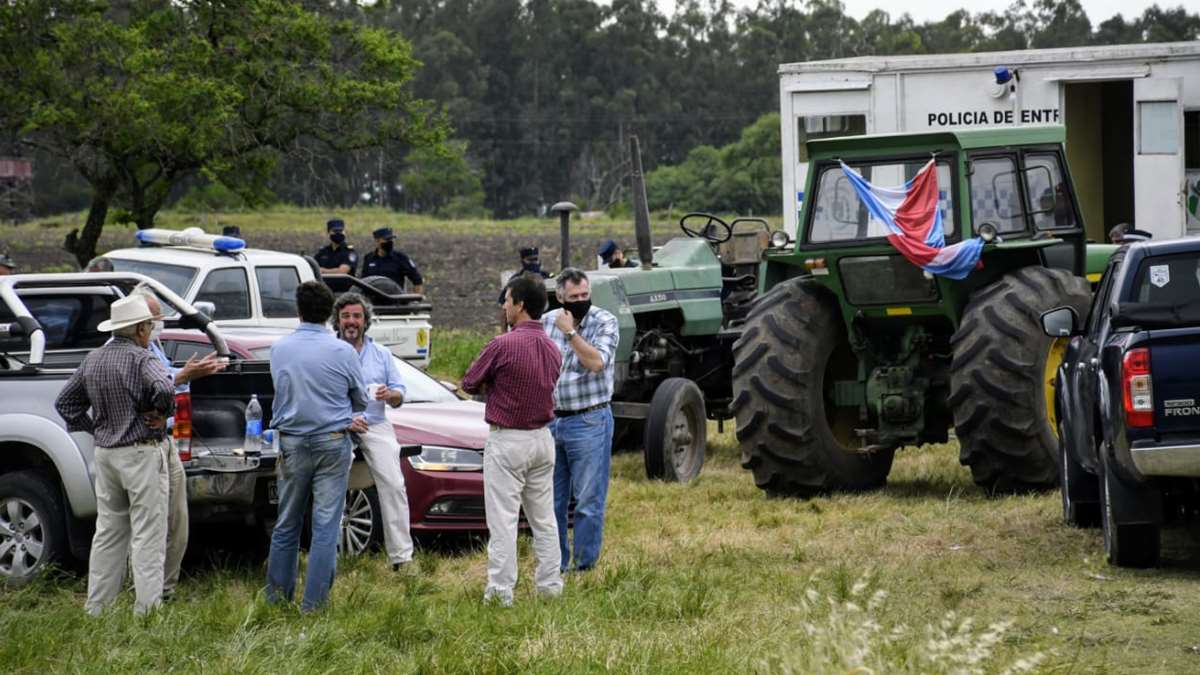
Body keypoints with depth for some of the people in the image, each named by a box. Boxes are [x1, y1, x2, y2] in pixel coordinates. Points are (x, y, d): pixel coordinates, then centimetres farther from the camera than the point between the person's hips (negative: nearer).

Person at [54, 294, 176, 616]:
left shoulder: (92, 360, 9)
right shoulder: (141, 359, -14)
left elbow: (65, 402, 16)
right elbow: (165, 389, -32)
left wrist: (94, 429, 15)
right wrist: (162, 414, -12)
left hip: (105, 453, 7)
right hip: (141, 453, -7)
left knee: (108, 533, 15)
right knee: (147, 534, -3)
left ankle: (96, 607, 18)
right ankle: (147, 608, -6)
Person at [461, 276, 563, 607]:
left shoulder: (503, 345, -18)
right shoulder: (552, 349, 5)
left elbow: (470, 383, -8)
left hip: (506, 440, -7)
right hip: (542, 439, 7)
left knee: (503, 518, -4)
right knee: (544, 517, 14)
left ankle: (501, 589, -5)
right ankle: (550, 584, 17)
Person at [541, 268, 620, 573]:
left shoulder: (604, 322, -6)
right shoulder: (545, 323, 7)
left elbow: (597, 362, -21)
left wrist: (570, 332, -18)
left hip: (588, 422, -5)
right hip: (549, 421, 5)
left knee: (588, 501, -2)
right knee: (550, 500, 10)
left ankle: (584, 566, 5)